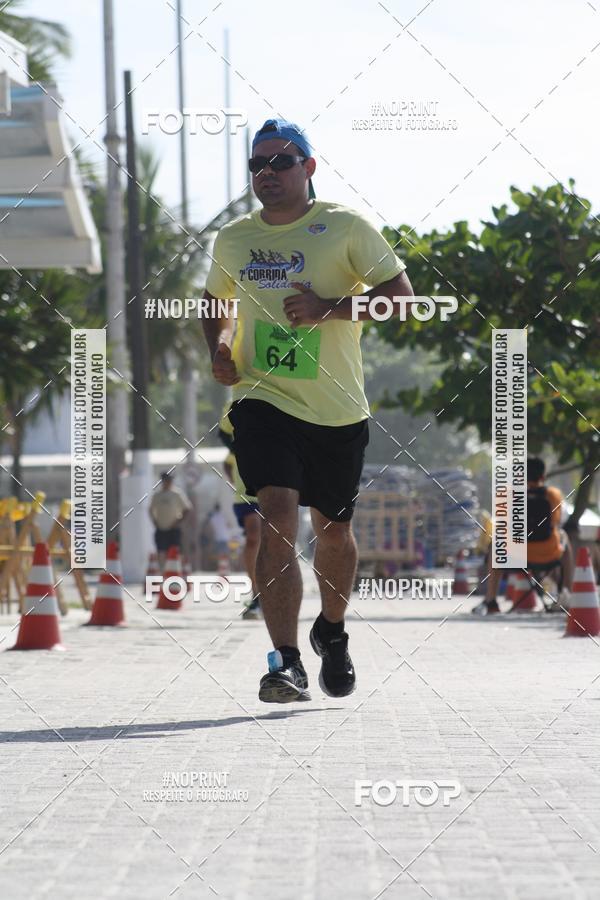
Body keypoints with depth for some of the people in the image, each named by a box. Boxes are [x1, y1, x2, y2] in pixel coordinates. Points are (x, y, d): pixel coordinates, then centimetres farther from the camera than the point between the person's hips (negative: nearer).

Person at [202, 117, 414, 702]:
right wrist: (219, 348, 5)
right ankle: (285, 662, -22)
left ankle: (333, 632, 41)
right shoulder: (232, 239, 8)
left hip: (338, 411, 0)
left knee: (333, 530, 13)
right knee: (277, 518, -19)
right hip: (263, 400, 0)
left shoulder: (344, 227, -3)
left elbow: (401, 296, -7)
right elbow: (216, 302, 26)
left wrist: (328, 308, -20)